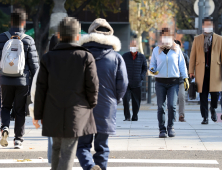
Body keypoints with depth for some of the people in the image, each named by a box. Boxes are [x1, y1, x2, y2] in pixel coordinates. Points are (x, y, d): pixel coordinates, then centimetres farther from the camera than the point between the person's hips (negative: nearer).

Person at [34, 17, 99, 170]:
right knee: (68, 151, -3)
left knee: (57, 147, 19)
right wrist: (91, 104, 13)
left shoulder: (48, 58, 0)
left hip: (53, 113, 3)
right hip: (77, 114, -2)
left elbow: (41, 88, 1)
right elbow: (92, 86, -5)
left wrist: (38, 114, 9)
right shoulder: (86, 57, -5)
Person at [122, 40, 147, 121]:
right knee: (125, 99, -13)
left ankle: (135, 117, 18)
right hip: (127, 83, -1)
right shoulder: (125, 56, 3)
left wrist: (141, 77, -1)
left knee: (136, 101, 6)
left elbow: (145, 68, 13)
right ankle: (127, 117, -5)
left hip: (137, 84, 1)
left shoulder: (141, 57, 4)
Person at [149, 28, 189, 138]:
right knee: (161, 106, -2)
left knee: (172, 105, -11)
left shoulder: (177, 49, 9)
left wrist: (185, 78, 6)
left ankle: (170, 127, 6)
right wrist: (152, 70, -8)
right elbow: (152, 64, 15)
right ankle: (162, 130, 6)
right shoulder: (156, 50, 9)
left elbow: (182, 64, 12)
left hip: (174, 82, -1)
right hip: (160, 82, 1)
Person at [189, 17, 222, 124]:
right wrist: (191, 71, 3)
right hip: (201, 71, 1)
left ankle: (213, 108, 20)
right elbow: (193, 55, 9)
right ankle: (205, 117, 7)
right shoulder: (197, 39, 11)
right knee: (203, 95, 0)